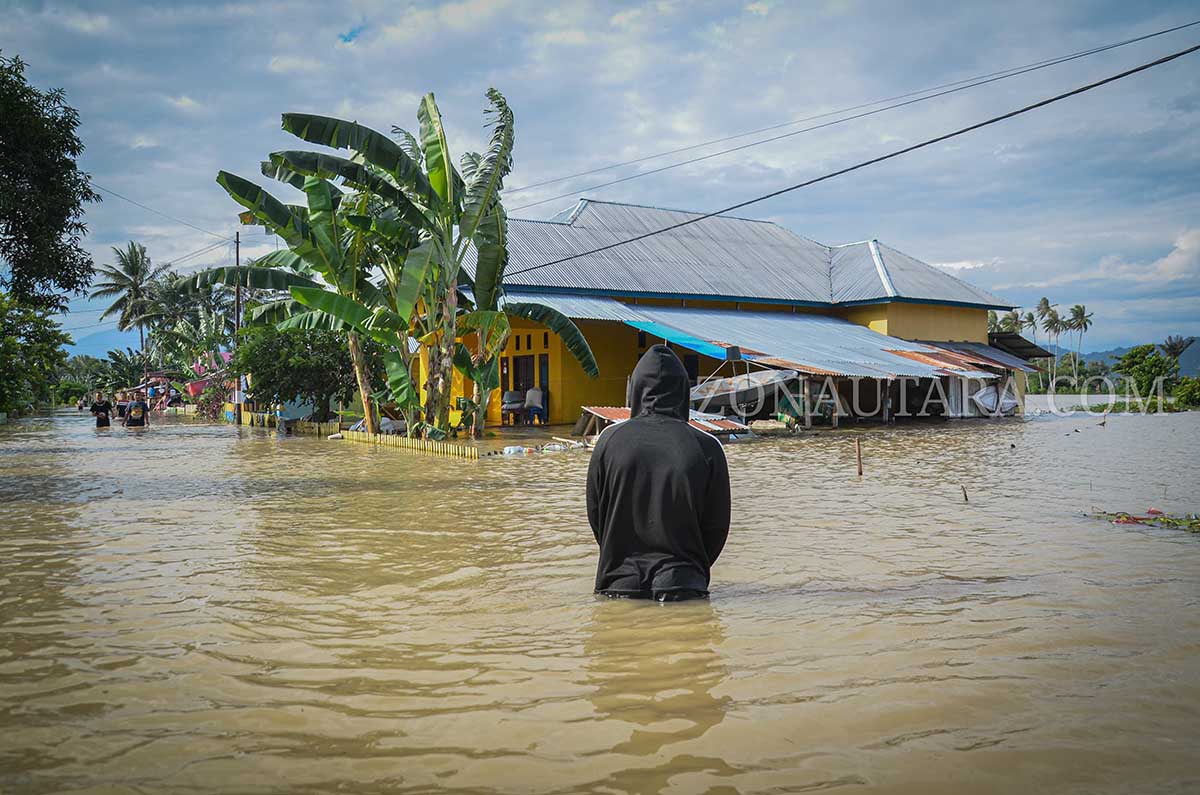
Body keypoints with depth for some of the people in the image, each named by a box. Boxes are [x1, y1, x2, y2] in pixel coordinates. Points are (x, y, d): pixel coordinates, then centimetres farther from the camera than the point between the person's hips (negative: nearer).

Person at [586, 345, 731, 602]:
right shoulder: (707, 447, -2)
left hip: (619, 583, 1)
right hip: (682, 585, -1)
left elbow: (595, 515, 7)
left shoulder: (611, 439, 0)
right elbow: (718, 526, 4)